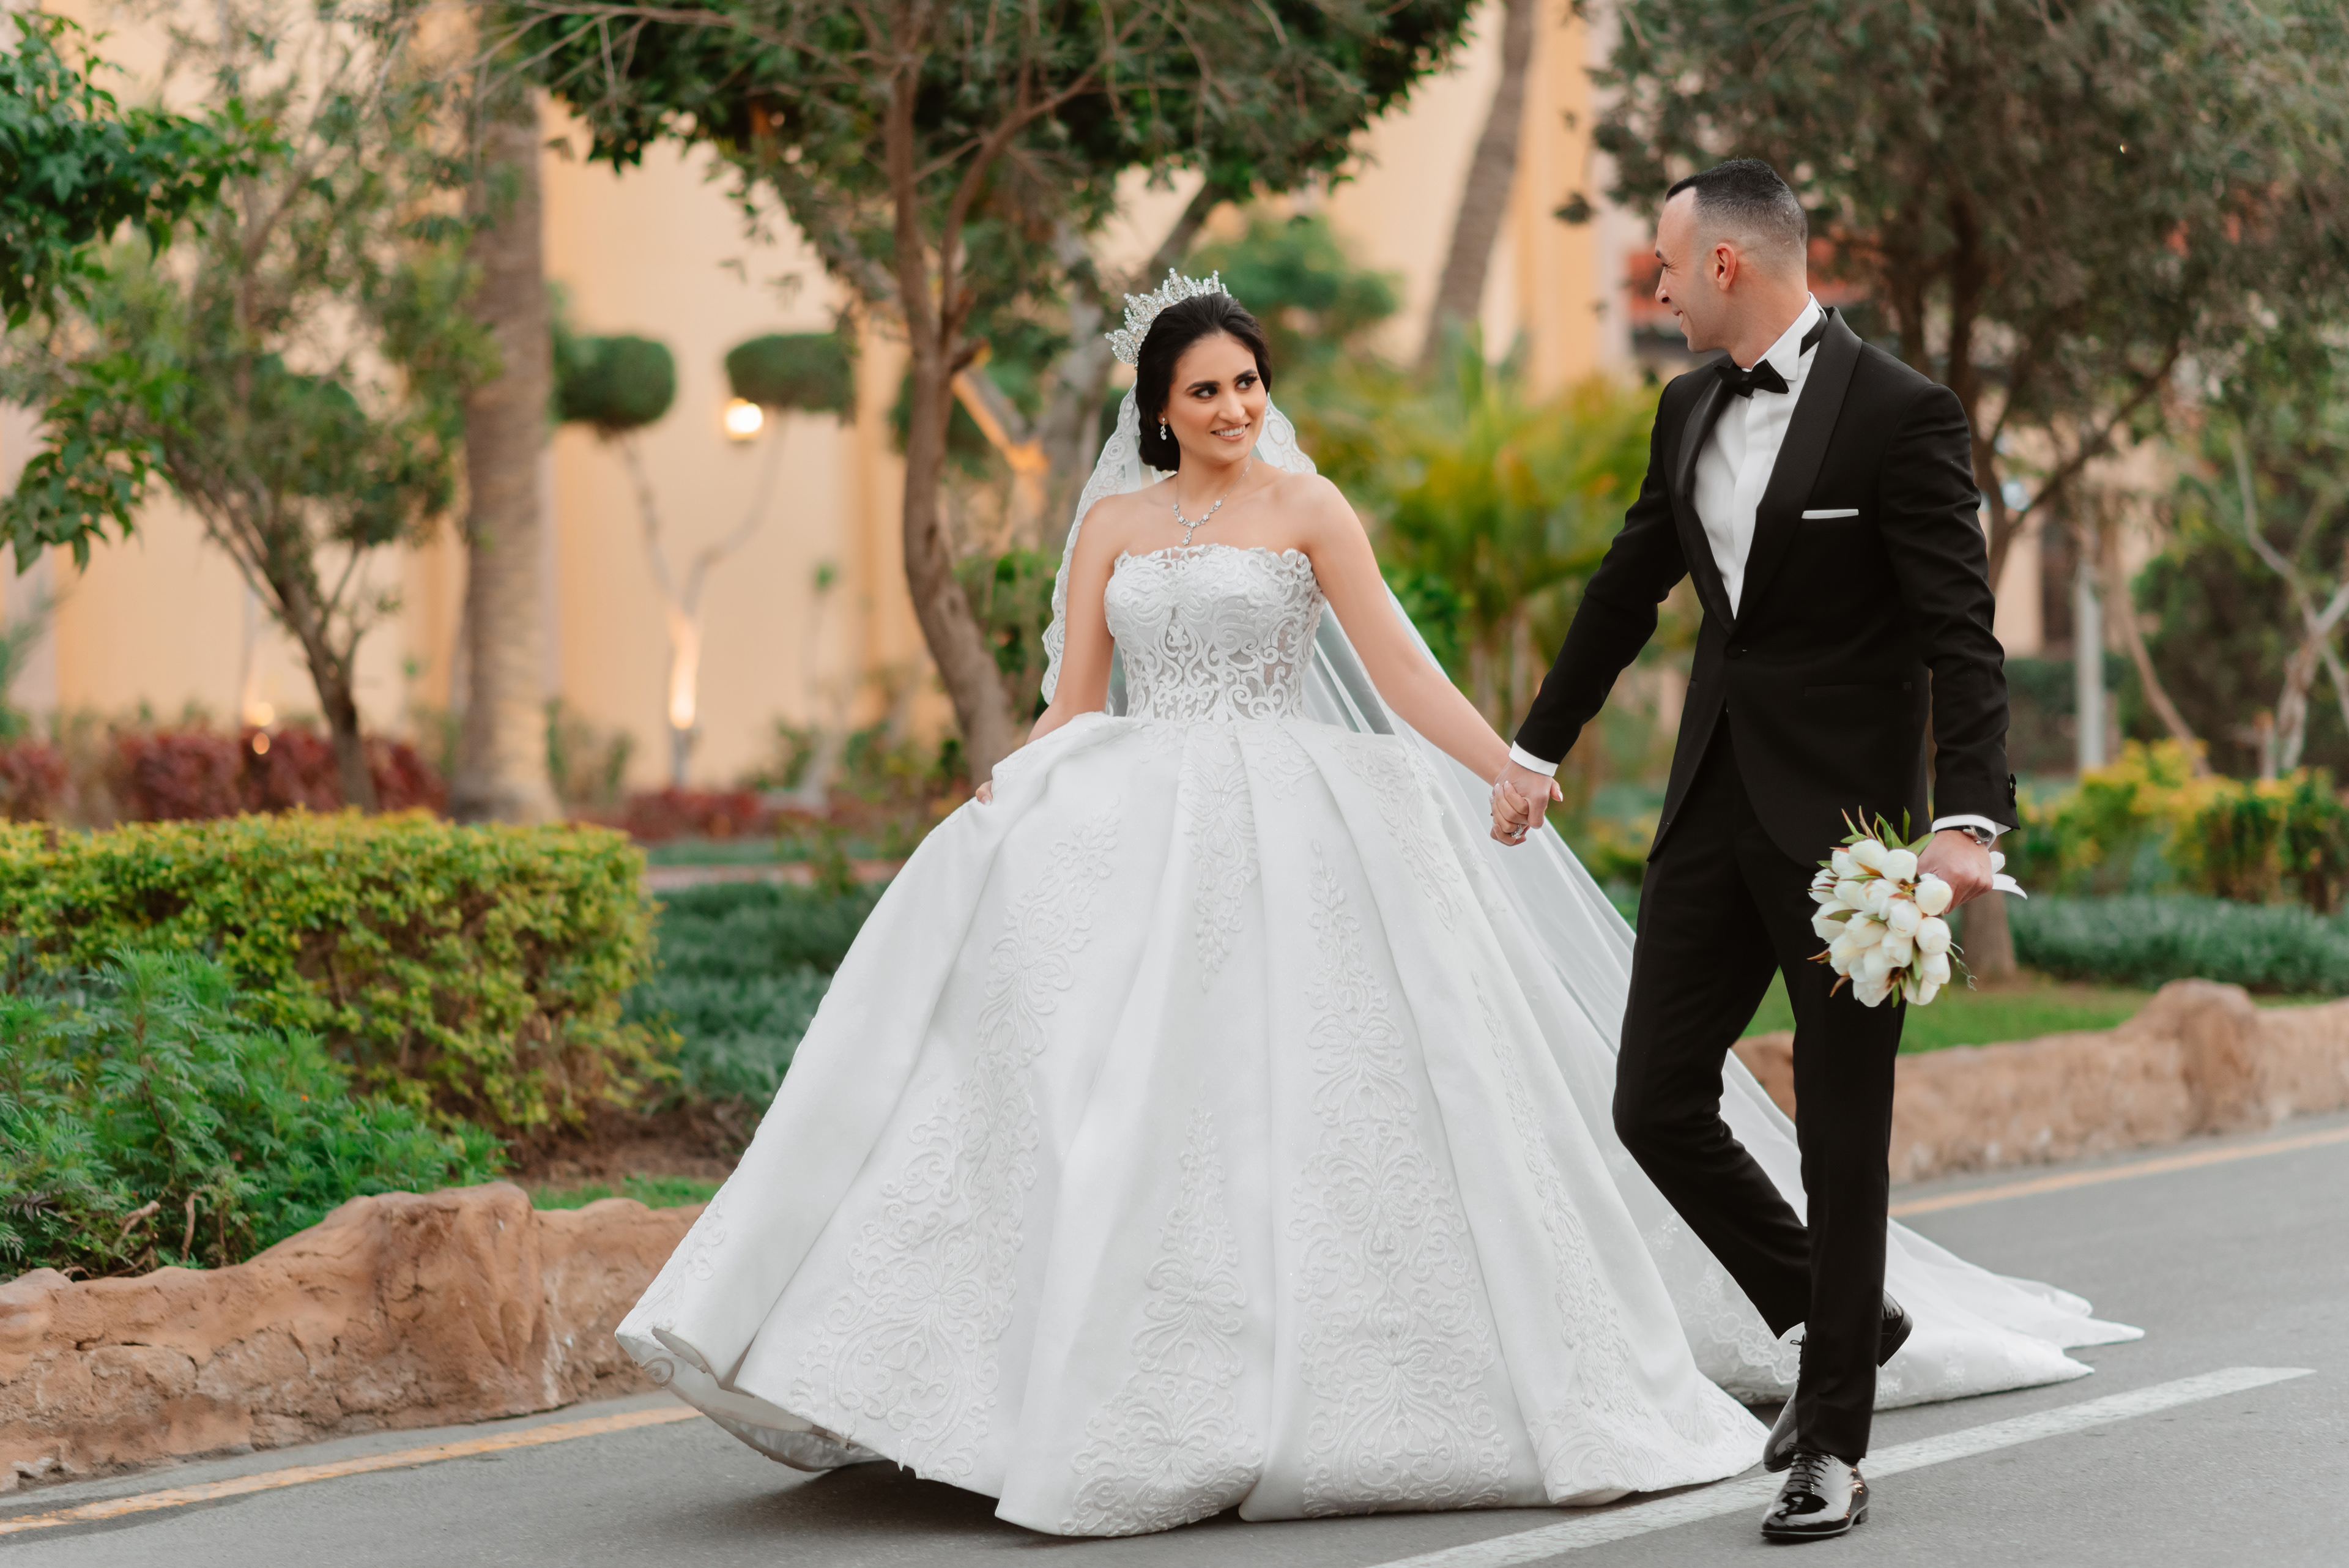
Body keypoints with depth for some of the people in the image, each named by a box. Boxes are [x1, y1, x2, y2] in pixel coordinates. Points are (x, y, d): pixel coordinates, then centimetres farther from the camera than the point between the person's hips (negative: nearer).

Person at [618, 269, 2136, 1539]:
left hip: (1280, 830, -3)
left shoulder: (1305, 505, 5)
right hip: (1135, 835, 3)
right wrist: (1006, 797, -4)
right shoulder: (1114, 522, 14)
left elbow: (1401, 673, 0)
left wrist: (1517, 778, -9)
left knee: (1291, 1078, -11)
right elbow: (1074, 704, 13)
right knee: (1105, 1087, -12)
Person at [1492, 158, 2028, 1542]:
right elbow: (1628, 588, 22)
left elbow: (1960, 633, -16)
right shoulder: (1691, 410, 9)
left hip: (1843, 822, -7)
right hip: (1717, 805, 7)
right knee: (1657, 1102, 5)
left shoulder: (1899, 414, -12)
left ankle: (1835, 1450, 11)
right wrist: (1541, 745, 30)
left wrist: (1969, 816, -27)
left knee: (1844, 1137, 1)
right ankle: (1842, 1321, 27)